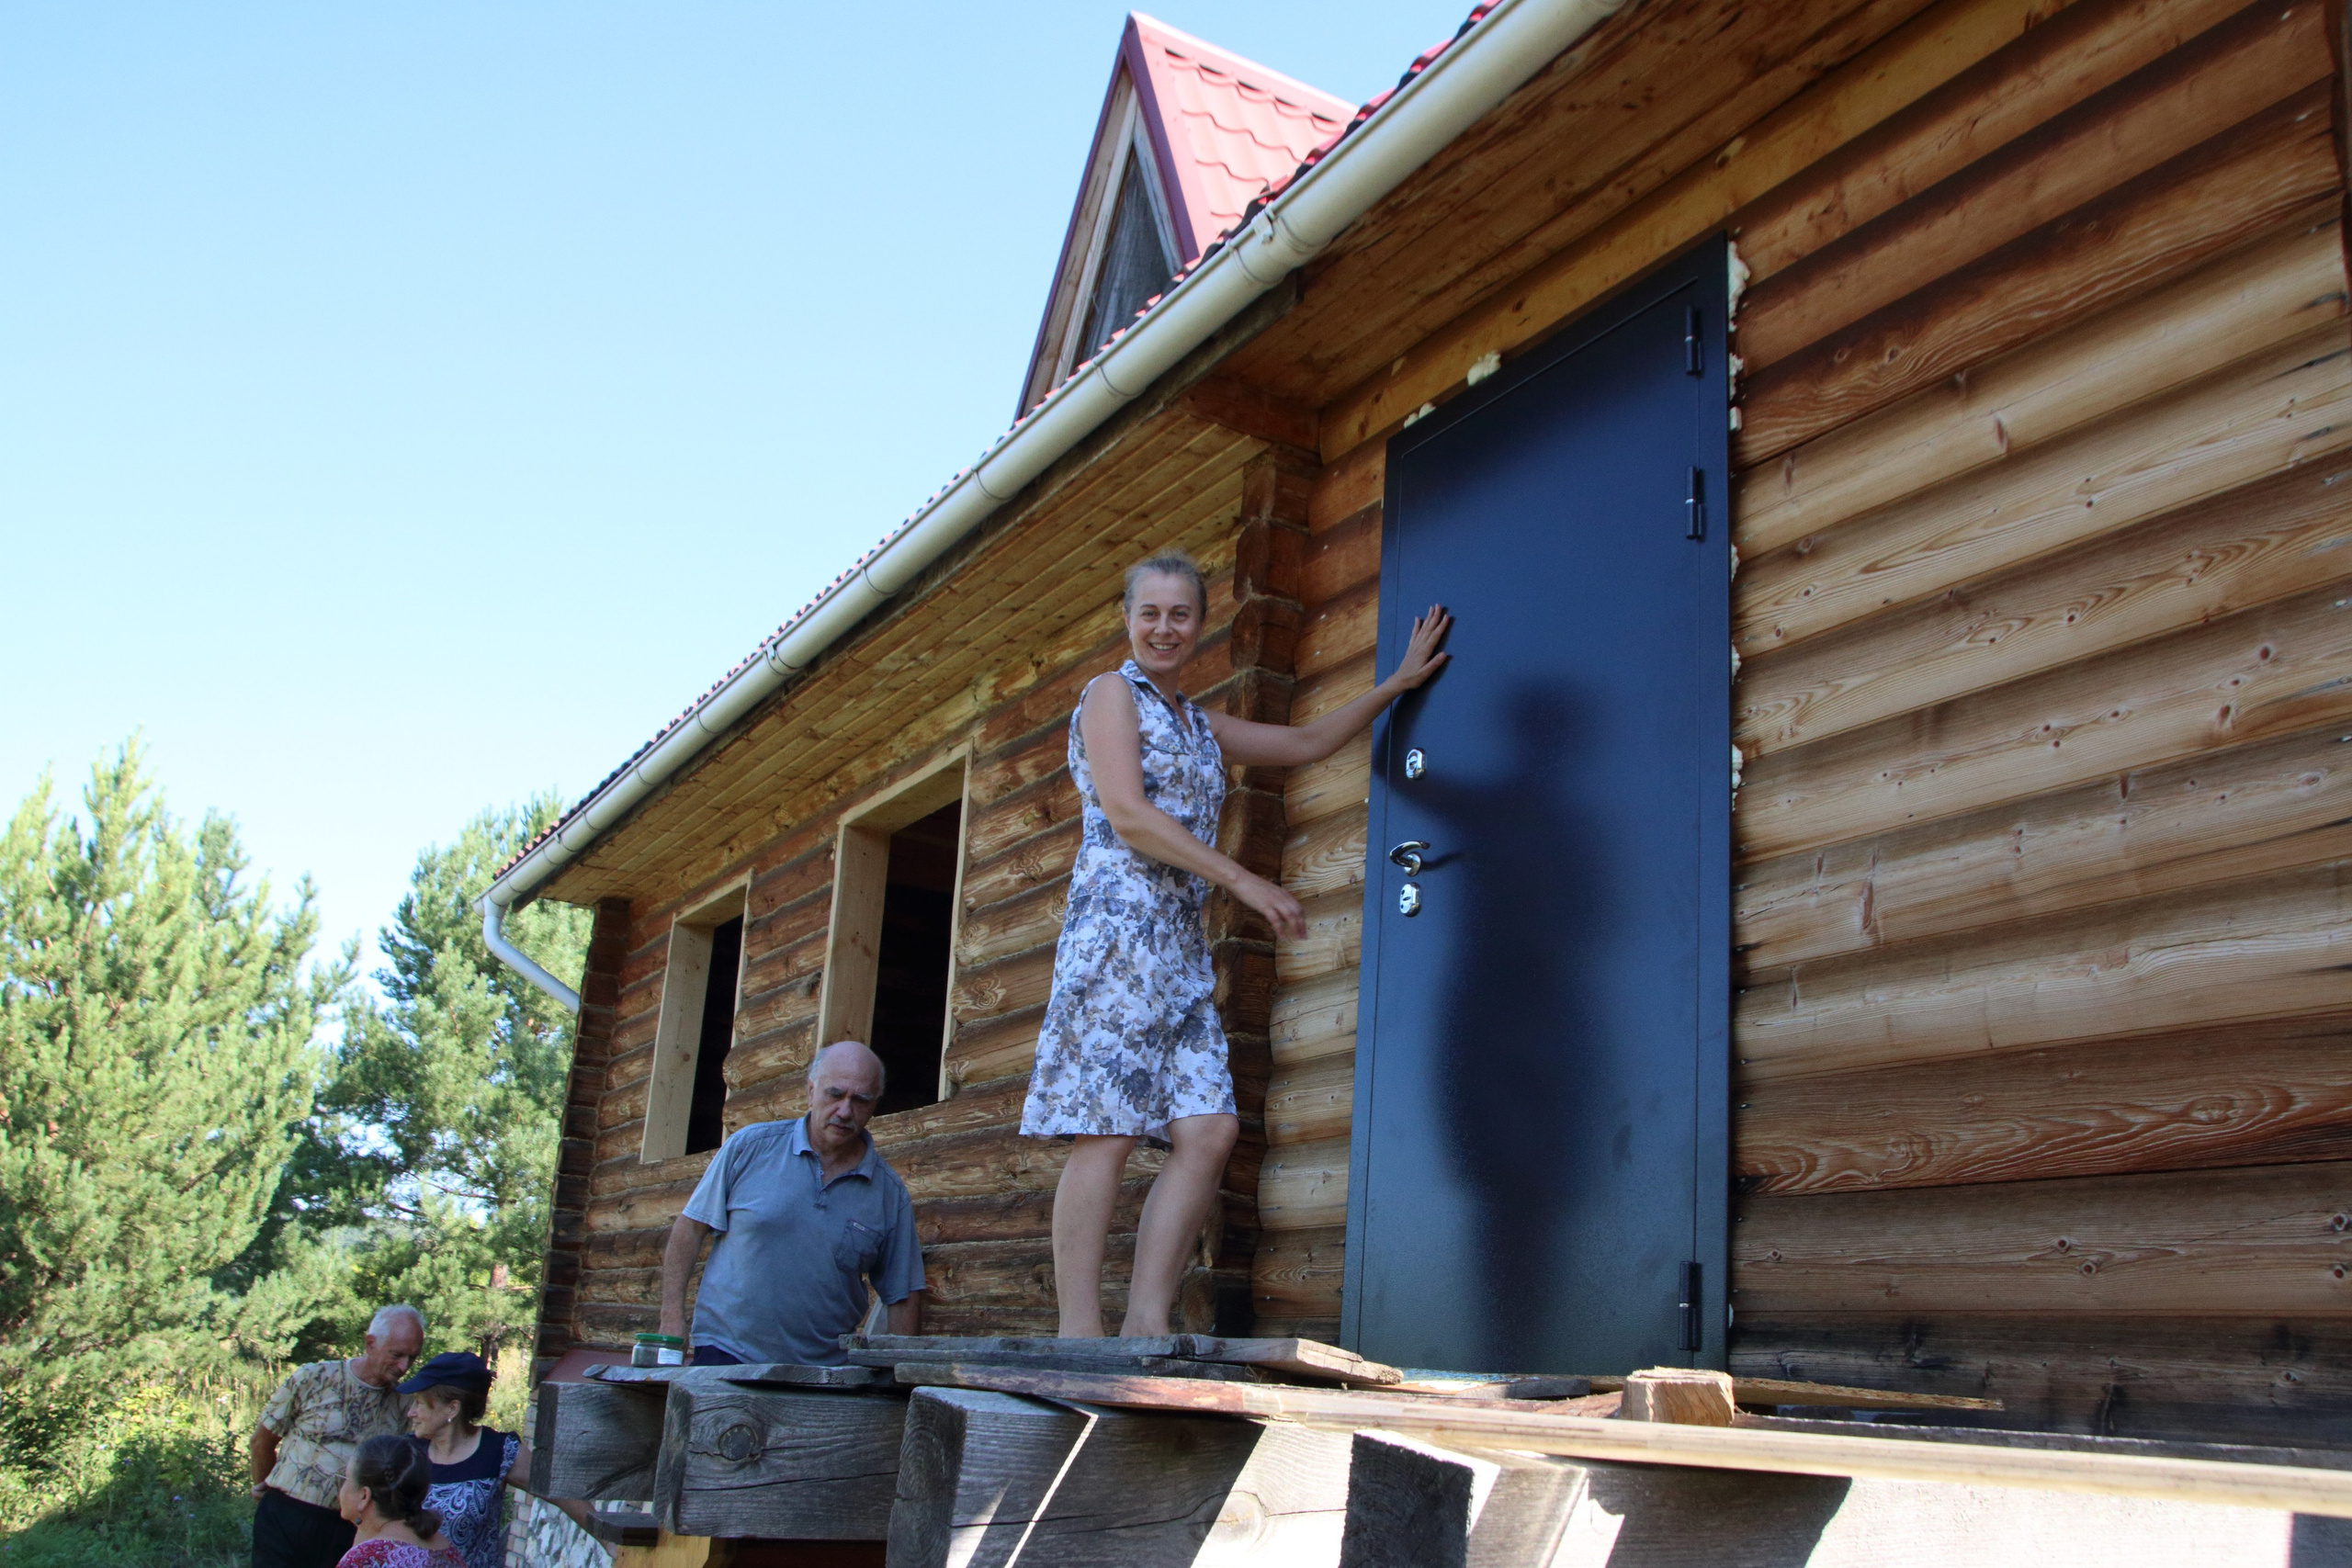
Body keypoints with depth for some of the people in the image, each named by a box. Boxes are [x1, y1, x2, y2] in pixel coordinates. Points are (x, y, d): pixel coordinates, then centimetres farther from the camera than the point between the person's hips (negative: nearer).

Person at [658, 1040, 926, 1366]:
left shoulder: (890, 1193, 3)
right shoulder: (750, 1146, 1)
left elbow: (903, 1297, 6)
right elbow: (691, 1228, 5)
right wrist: (672, 1319, -3)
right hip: (726, 1352, -2)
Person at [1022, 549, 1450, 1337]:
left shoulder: (1198, 724, 25)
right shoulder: (1112, 694, 3)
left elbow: (1307, 743, 34)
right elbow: (1126, 813, -10)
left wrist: (1398, 681, 33)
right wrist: (1245, 882, -11)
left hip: (1181, 943, 8)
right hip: (1119, 921, -8)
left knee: (1208, 1129, -6)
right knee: (1105, 1133, -13)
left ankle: (1146, 1321, -7)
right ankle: (1079, 1335, -13)